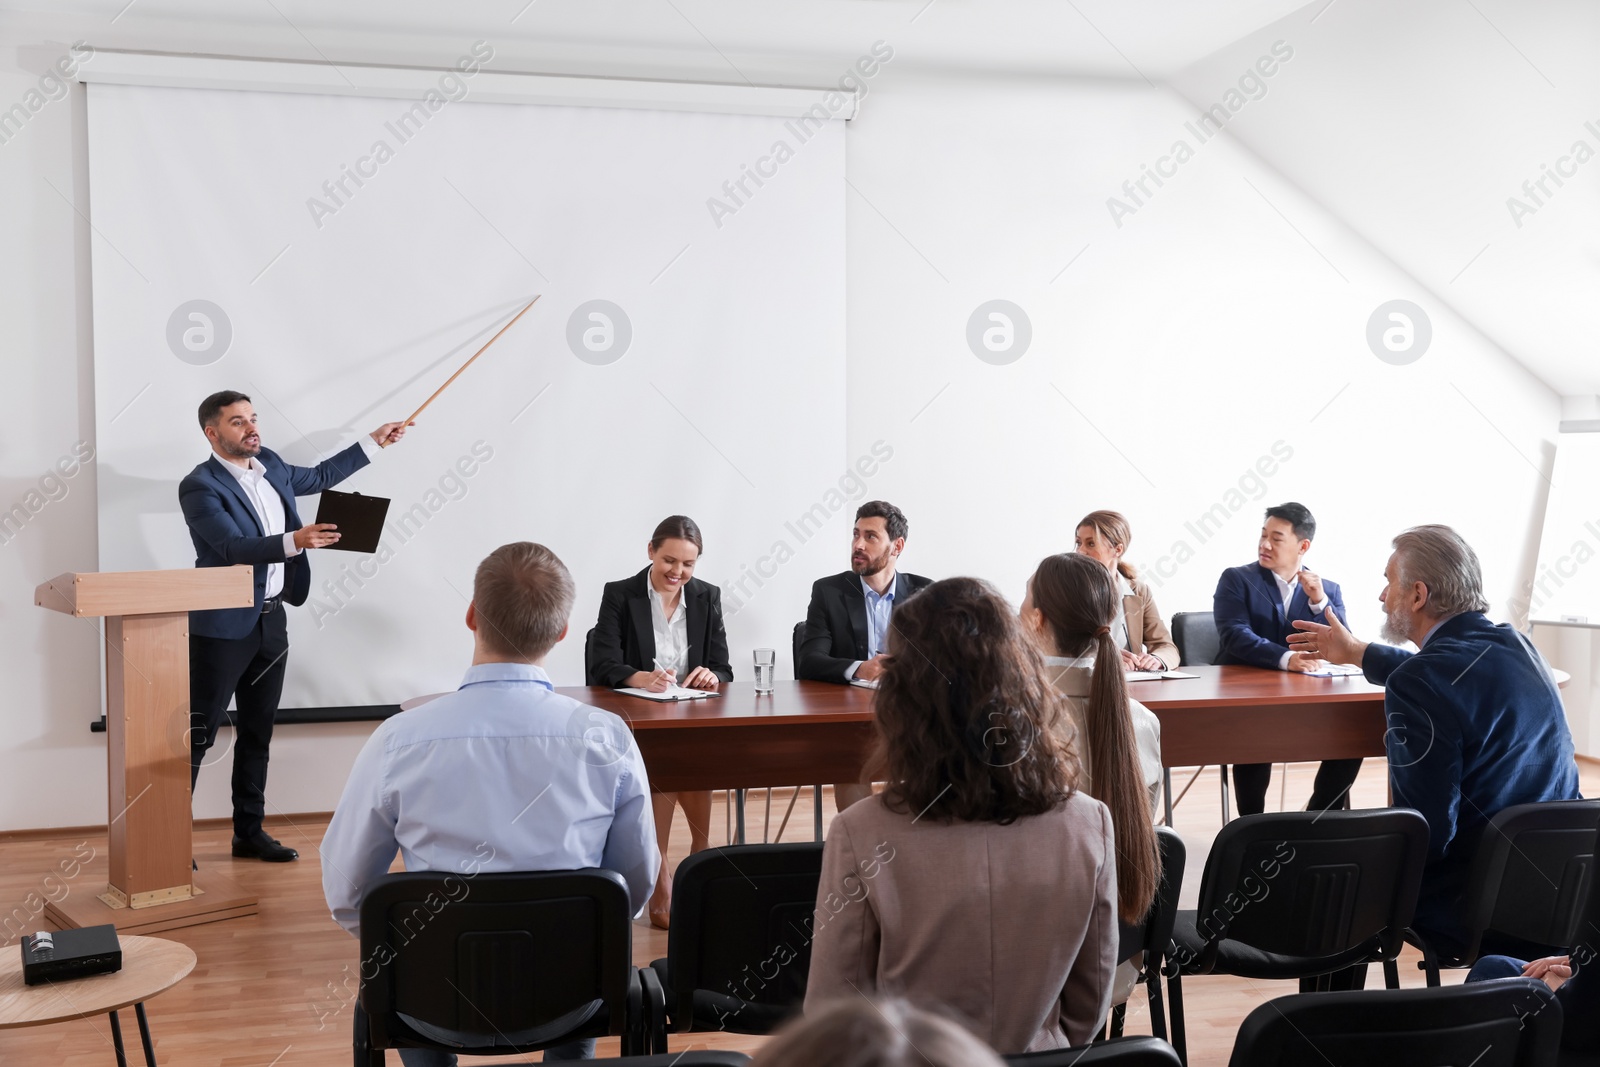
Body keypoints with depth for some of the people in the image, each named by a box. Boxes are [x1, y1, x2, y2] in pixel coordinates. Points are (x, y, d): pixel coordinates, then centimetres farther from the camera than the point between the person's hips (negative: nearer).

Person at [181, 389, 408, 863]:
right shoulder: (199, 486, -14)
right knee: (198, 735, -2)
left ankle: (249, 832, 22)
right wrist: (295, 541, -39)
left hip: (271, 620, 7)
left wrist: (374, 442, 25)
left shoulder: (270, 465, 8)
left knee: (257, 731, 13)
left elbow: (319, 476, 25)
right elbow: (235, 547, -25)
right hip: (224, 627, -7)